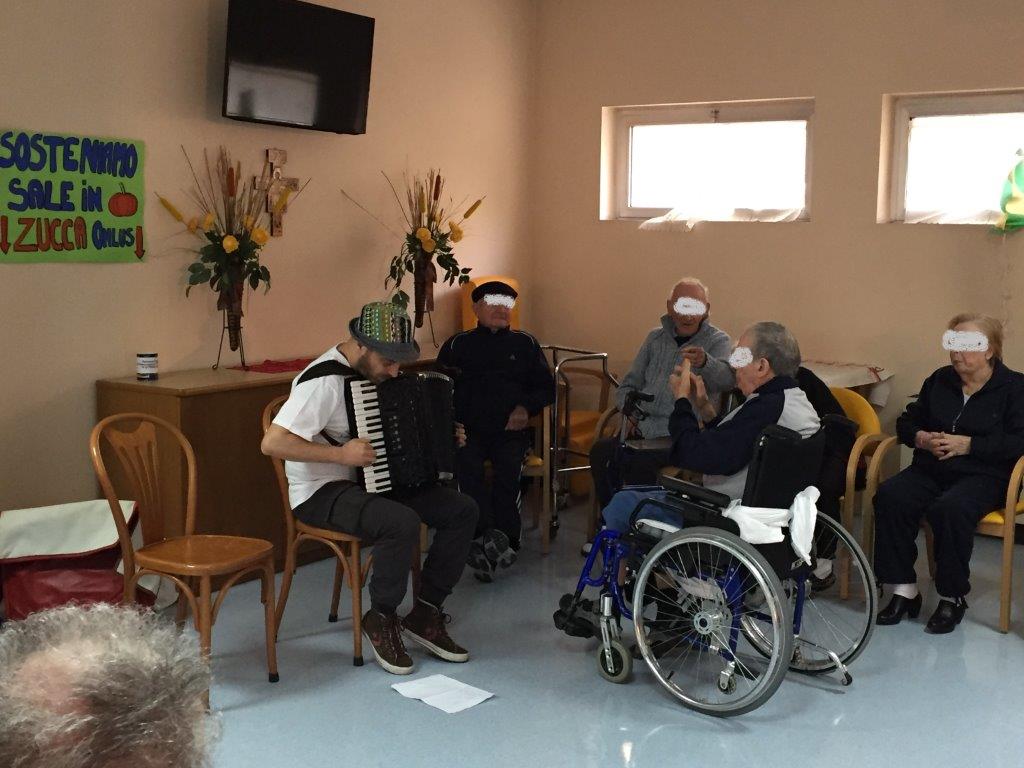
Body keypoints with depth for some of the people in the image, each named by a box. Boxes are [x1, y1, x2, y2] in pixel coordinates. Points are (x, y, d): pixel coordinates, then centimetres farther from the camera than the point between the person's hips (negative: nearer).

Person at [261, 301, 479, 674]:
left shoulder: (374, 371, 6)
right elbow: (272, 443, -29)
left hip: (375, 479, 9)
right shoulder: (324, 381, -22)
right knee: (402, 523, -34)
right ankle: (381, 619, -10)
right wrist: (341, 454, -30)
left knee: (462, 510, -5)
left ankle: (425, 614, 3)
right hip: (322, 492, -9)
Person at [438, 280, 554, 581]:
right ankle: (497, 542, -37)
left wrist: (526, 407, -4)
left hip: (510, 429, 0)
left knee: (509, 466, -31)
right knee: (467, 465, -32)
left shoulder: (525, 343, 18)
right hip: (468, 430, 0)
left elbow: (546, 386, 17)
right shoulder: (457, 344, 17)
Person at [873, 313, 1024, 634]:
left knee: (950, 509, -37)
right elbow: (907, 421, 22)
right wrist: (921, 438, -2)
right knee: (889, 497, -27)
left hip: (983, 475, -4)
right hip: (930, 469, 5)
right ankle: (903, 591, -19)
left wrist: (966, 444, -15)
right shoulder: (939, 380, 17)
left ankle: (953, 598, -18)